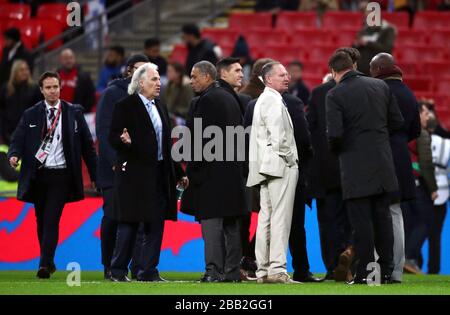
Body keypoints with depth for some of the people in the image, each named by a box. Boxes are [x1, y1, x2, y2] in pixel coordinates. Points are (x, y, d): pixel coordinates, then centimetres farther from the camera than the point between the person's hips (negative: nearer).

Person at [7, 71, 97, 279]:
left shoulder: (74, 113, 4)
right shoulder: (30, 115, 6)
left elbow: (87, 144, 7)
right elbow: (18, 139, 2)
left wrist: (95, 174, 6)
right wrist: (14, 155, -21)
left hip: (61, 175, -2)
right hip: (38, 175, 3)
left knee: (52, 220, -13)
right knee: (41, 221, 10)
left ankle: (45, 265, -18)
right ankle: (49, 262, 24)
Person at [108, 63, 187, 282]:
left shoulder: (159, 107, 18)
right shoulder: (125, 106, -5)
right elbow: (113, 138, -9)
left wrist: (178, 173, 20)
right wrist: (124, 141, -32)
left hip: (159, 174, 7)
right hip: (134, 174, -7)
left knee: (155, 223, 5)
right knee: (129, 223, -4)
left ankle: (147, 271, 9)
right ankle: (118, 271, 3)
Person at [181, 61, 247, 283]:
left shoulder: (206, 100, -12)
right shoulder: (230, 98, 15)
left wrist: (192, 170, -12)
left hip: (211, 172, -9)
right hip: (233, 171, 9)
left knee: (211, 221, -9)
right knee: (231, 224, 10)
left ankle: (213, 271, -13)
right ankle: (232, 271, 13)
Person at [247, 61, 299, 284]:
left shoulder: (262, 100, 22)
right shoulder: (273, 100, -10)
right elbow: (278, 135, -19)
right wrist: (289, 159, -9)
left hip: (265, 166, 10)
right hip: (280, 165, -10)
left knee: (265, 219, 8)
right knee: (280, 218, -12)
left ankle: (263, 270, 9)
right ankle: (277, 269, -17)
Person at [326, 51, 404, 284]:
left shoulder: (335, 95, -11)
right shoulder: (381, 86, 5)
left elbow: (335, 134, -17)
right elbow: (397, 122, 9)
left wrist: (335, 151, 4)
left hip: (355, 168, -5)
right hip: (383, 165, 5)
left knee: (361, 221, -1)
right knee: (382, 216, 11)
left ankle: (364, 272, -2)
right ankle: (386, 271, 14)